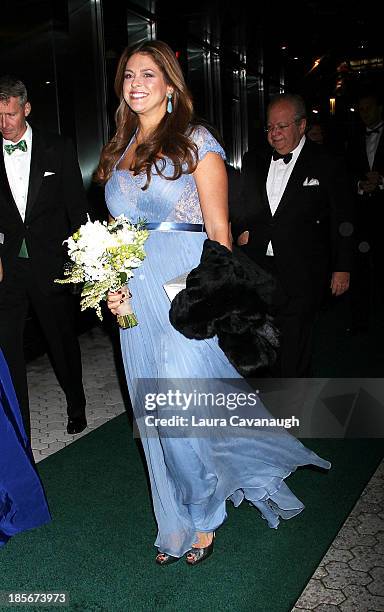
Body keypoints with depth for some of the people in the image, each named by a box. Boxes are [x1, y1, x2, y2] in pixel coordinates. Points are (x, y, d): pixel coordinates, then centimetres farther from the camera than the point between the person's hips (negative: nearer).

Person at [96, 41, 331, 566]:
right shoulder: (117, 153, 14)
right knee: (156, 416, 12)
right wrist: (112, 288, 2)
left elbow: (219, 232, -7)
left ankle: (203, 518, 25)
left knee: (183, 411, -3)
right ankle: (179, 523, 32)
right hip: (136, 302, 6)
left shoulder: (195, 142, -3)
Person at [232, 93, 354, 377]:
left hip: (301, 272, -3)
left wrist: (342, 268, 0)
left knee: (294, 341, 3)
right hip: (257, 269, 4)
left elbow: (342, 222, 1)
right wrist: (240, 231, 3)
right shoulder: (254, 161, 11)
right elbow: (238, 205, 22)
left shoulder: (327, 165, -1)